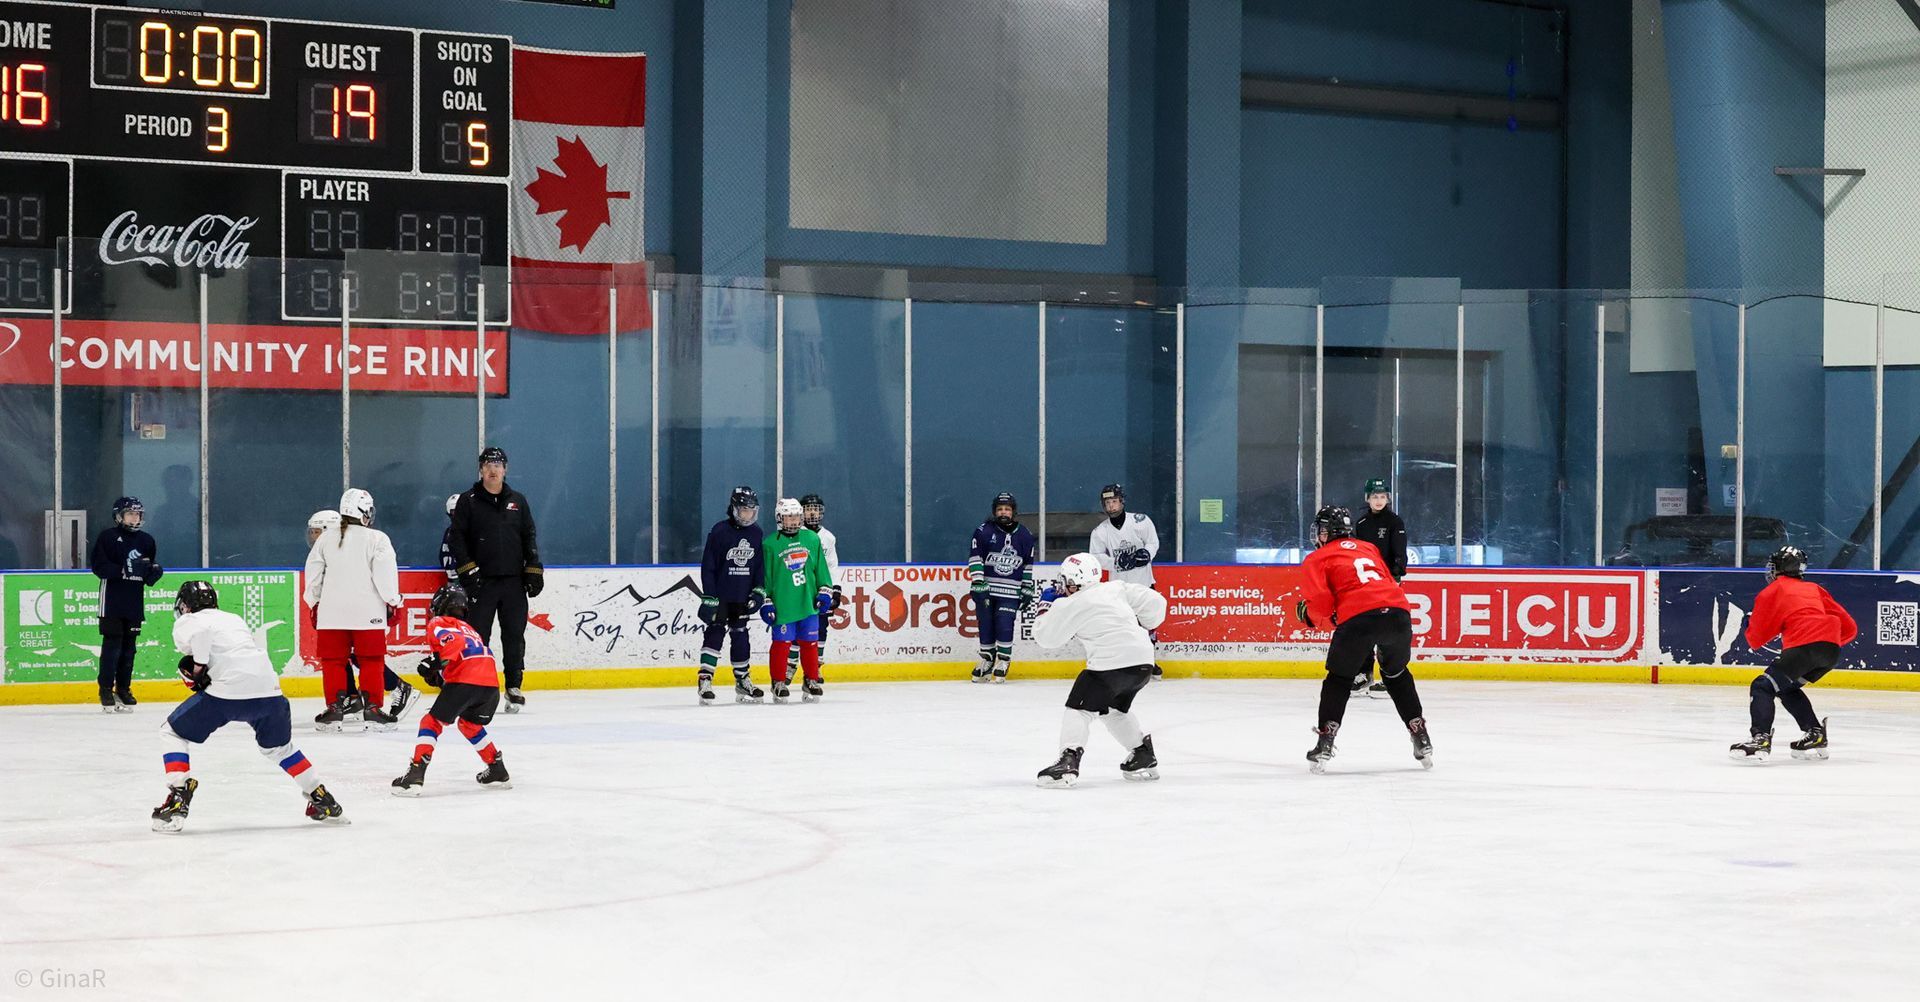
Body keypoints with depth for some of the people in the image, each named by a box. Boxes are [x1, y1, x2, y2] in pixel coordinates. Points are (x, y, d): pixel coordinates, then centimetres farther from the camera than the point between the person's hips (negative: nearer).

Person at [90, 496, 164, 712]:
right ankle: (106, 690, -2)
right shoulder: (107, 536, -4)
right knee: (112, 644, -7)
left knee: (129, 645, 7)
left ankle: (123, 689, 15)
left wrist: (154, 572, -5)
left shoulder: (146, 541, 12)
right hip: (112, 599, -5)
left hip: (135, 601, 5)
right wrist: (123, 570, -21)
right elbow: (98, 565, -11)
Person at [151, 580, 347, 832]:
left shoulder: (186, 622, 13)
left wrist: (198, 666, -1)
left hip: (229, 688, -6)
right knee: (278, 746, 30)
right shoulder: (233, 619, 32)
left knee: (173, 732, 11)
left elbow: (202, 630, -10)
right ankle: (323, 801, 29)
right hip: (269, 688, 6)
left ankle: (178, 798, -4)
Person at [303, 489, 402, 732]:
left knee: (333, 659, 9)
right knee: (371, 659, 4)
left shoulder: (326, 540, 8)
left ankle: (335, 707, 6)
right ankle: (372, 708, 2)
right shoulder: (377, 539, -4)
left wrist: (315, 605, 21)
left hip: (332, 611, 3)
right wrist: (393, 603, 1)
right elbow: (385, 575, -9)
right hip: (367, 612, -3)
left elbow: (313, 575, 11)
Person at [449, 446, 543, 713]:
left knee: (514, 636, 4)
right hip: (481, 581, -3)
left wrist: (534, 570, 6)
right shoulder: (468, 501, 3)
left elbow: (529, 538, 14)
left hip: (514, 581, 3)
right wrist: (467, 569, -10)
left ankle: (514, 687, 11)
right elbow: (456, 539, 0)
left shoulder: (517, 501, 12)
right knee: (478, 636, -2)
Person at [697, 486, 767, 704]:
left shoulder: (756, 534, 6)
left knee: (740, 635, 12)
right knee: (715, 633, -9)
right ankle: (705, 680, -8)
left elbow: (760, 565, 13)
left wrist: (759, 591, 3)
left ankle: (743, 680, 19)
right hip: (719, 594, -5)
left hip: (742, 596, 5)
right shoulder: (719, 531, -11)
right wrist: (709, 597, -14)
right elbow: (708, 566, -11)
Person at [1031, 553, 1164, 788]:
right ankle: (1144, 757, 30)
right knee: (1114, 709, 28)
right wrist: (1143, 627, 29)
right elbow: (1155, 602, 13)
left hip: (1112, 661, -7)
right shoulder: (1116, 588, 15)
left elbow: (1046, 636, 9)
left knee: (1079, 707, -2)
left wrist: (1046, 605, 23)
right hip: (1143, 662, 7)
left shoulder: (1071, 606, -1)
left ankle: (1069, 761, -21)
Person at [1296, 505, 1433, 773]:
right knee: (1397, 674, 28)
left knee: (1339, 677, 17)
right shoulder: (1368, 548, 32)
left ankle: (1325, 743, 8)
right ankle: (1422, 740, 24)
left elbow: (1322, 604, 2)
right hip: (1398, 610, 4)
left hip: (1358, 618, -4)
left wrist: (1307, 613, 24)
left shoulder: (1316, 559, 15)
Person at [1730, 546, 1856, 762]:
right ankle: (1816, 736, 21)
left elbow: (1756, 638, 15)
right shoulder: (1815, 590, 30)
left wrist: (1749, 628, 37)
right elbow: (1849, 628, 24)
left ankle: (1761, 739, -22)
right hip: (1832, 650, 6)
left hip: (1804, 646, -6)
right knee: (1787, 688, 25)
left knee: (1763, 687, -3)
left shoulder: (1772, 591, 15)